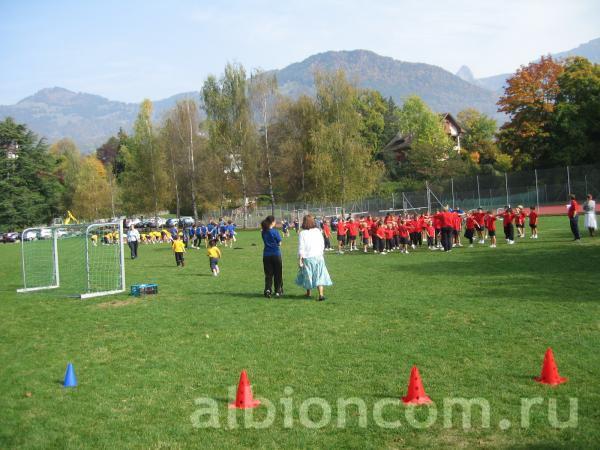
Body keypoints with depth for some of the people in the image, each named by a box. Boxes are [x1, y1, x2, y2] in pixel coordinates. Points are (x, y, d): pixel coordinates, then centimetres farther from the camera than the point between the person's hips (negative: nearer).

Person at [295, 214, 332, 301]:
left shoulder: (302, 233, -9)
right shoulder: (318, 231, 2)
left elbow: (301, 248, -10)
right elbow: (322, 245, 9)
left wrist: (300, 260, -6)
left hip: (307, 258, -2)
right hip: (318, 256, 2)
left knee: (308, 275, 15)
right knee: (319, 276, 2)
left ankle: (308, 293, 28)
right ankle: (321, 294, -11)